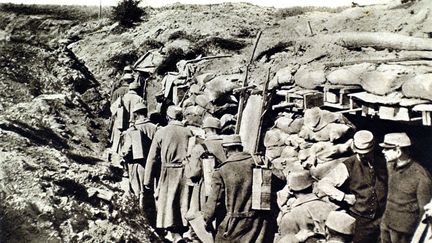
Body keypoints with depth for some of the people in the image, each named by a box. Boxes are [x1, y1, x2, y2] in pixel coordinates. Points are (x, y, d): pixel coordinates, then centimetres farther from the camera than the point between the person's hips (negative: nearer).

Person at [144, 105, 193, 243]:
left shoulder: (161, 132, -3)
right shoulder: (188, 132, 1)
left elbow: (152, 158, -3)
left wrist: (148, 180, 3)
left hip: (168, 174, -2)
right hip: (186, 173, 2)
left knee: (168, 205, 5)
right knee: (183, 205, 14)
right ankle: (182, 230, 23)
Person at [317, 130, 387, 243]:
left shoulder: (382, 163, -1)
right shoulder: (348, 166, -12)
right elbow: (322, 185, -16)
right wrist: (345, 197, -19)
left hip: (383, 219, 3)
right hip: (361, 221, -3)